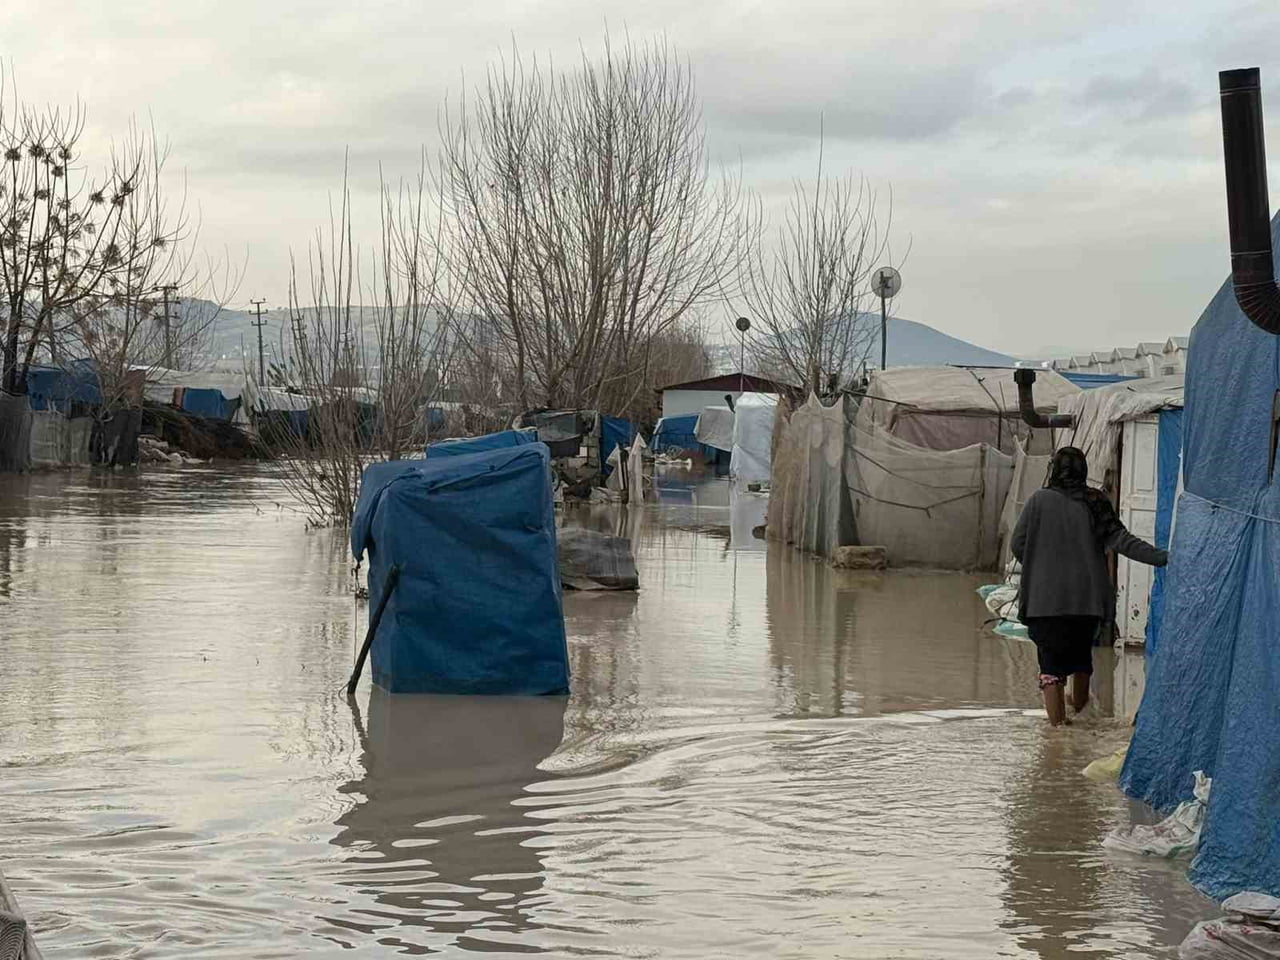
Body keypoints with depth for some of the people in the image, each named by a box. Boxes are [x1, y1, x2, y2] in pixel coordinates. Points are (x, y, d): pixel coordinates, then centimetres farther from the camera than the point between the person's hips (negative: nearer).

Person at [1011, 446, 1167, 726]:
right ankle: (1080, 707, 43)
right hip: (1088, 598, 3)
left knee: (1052, 664, 1)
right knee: (1082, 655, 24)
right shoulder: (1095, 503, 0)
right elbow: (1122, 541, -4)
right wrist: (1162, 557, -1)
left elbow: (1018, 544, -3)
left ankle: (1058, 723, -6)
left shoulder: (1039, 501, -6)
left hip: (1045, 599, -3)